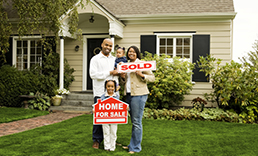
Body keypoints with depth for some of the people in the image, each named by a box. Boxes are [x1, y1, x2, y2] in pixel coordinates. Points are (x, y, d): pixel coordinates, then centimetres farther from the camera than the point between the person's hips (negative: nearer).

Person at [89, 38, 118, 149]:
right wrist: (109, 72, -12)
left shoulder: (114, 60, 17)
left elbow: (118, 73, 22)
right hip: (100, 93, -4)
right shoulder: (95, 59, 2)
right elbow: (93, 74, -11)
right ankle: (97, 140, 12)